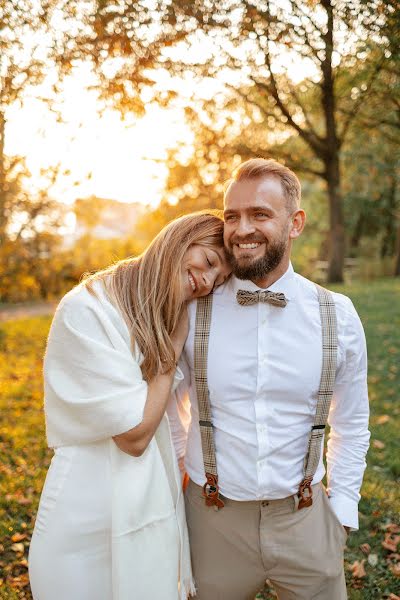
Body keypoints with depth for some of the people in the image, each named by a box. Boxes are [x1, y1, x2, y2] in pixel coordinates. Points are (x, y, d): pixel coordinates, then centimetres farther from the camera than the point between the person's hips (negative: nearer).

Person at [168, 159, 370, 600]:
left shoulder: (338, 316, -6)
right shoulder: (192, 311, -8)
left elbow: (352, 425, 4)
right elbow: (171, 409, 4)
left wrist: (342, 507, 3)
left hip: (304, 518, 1)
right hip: (213, 519, 0)